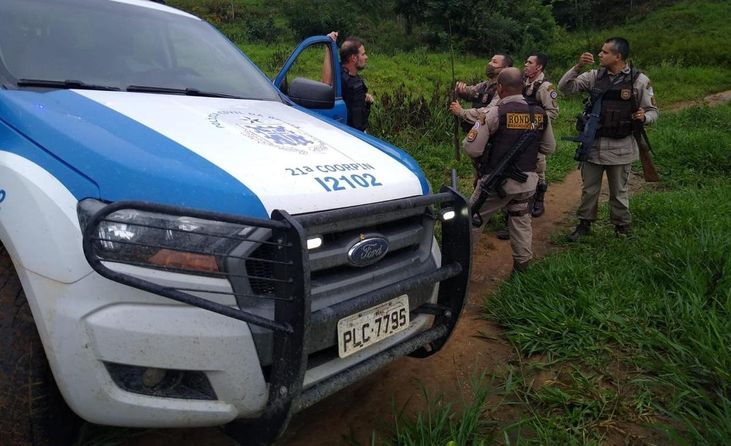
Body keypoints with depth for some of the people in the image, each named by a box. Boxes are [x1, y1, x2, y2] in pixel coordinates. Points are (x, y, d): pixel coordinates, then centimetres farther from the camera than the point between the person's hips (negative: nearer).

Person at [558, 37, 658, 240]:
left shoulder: (639, 80, -8)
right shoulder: (594, 76, 0)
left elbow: (653, 111, -2)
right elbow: (565, 87, -4)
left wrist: (643, 117, -24)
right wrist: (578, 67, -18)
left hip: (620, 147, -3)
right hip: (593, 144, 3)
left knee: (619, 192, 12)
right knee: (589, 189, 14)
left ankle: (622, 228, 30)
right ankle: (585, 224, 31)